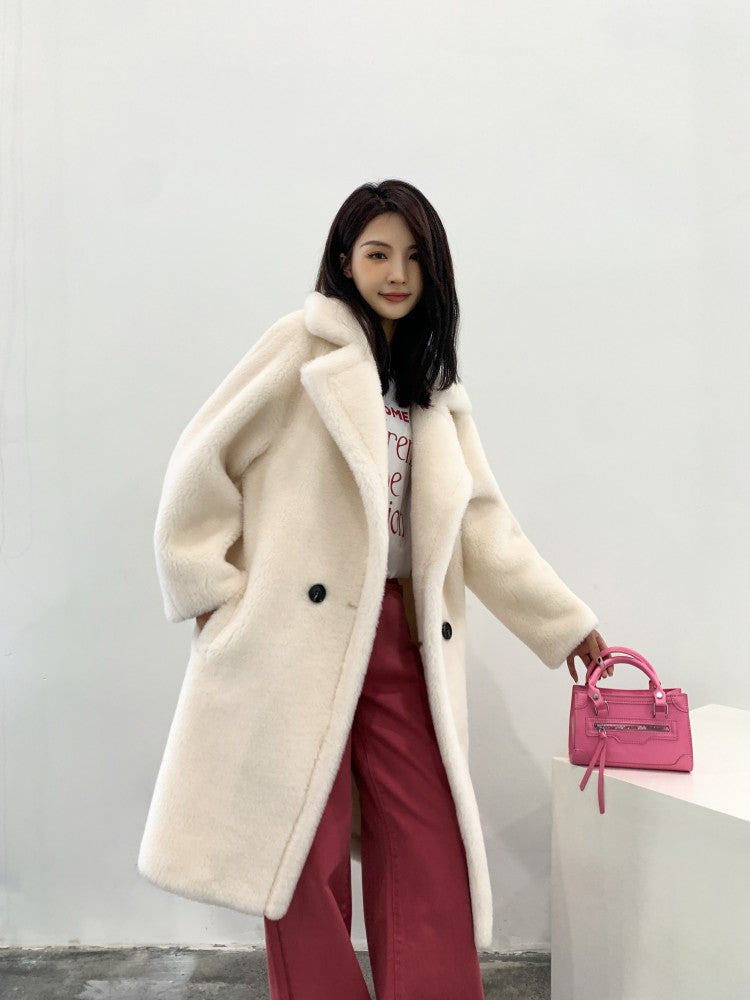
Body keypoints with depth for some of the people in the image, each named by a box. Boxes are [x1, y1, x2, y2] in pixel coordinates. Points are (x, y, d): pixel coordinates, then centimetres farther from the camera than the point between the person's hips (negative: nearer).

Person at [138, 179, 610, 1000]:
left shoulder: (434, 386, 19)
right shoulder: (303, 345, 2)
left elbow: (482, 523, 16)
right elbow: (203, 462, 0)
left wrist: (565, 622, 13)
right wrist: (209, 587, -5)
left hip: (402, 638, 5)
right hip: (300, 632, -4)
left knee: (431, 856, 2)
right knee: (303, 853, 2)